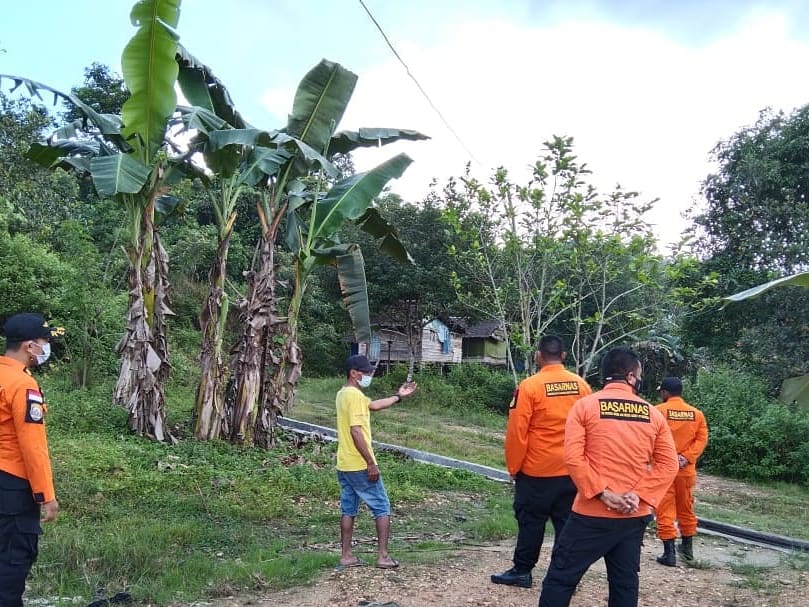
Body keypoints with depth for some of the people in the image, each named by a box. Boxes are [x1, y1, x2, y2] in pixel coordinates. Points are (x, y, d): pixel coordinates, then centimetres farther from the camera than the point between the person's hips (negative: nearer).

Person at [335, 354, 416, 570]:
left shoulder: (344, 394, 12)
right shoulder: (355, 396, -18)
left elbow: (372, 405, 23)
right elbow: (356, 432, -23)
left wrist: (398, 396, 23)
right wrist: (371, 463, -21)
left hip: (344, 465, 9)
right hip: (360, 466, -9)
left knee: (349, 509, 13)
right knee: (382, 508, 2)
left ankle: (346, 556, 17)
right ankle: (383, 556, 4)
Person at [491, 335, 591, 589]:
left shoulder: (530, 386, -13)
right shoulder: (581, 385, -1)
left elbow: (517, 431, -13)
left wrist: (513, 466, -2)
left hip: (536, 470, -4)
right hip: (572, 470, 4)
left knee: (531, 521, 8)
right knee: (567, 522, 11)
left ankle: (522, 571, 16)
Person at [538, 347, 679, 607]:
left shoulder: (585, 405, -6)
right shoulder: (653, 414, 4)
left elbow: (573, 457, -15)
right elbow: (669, 464, 0)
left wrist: (602, 493, -12)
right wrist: (640, 495, -6)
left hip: (592, 514, -4)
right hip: (635, 517, 4)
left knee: (561, 576, 5)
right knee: (625, 582, 15)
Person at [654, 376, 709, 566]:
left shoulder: (658, 411, -10)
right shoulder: (697, 413, 5)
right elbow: (702, 439, -3)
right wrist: (686, 457, -9)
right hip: (686, 469, 5)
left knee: (664, 510, 0)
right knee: (686, 508, 19)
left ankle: (669, 553, -2)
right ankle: (687, 547, 31)